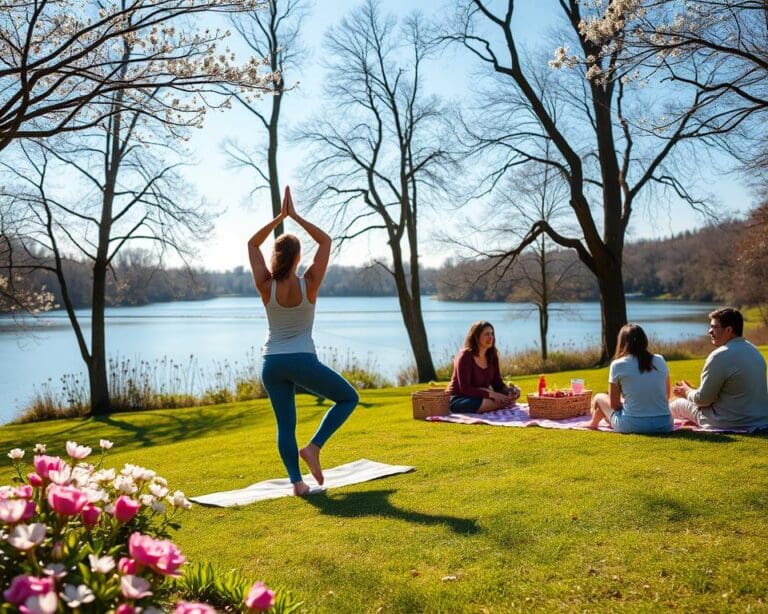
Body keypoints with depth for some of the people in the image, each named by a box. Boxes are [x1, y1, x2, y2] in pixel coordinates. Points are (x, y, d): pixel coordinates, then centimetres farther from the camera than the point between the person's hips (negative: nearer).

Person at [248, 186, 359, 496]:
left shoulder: (266, 287, -6)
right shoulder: (309, 284, -10)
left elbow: (252, 244, 6)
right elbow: (325, 241, -2)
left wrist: (279, 217, 2)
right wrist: (295, 216, -3)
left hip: (271, 363, 3)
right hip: (302, 360, -3)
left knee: (285, 425, 11)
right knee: (348, 398, 14)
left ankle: (297, 482, 4)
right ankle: (313, 446, -1)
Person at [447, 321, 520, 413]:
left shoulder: (492, 356, 4)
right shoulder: (465, 356, -17)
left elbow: (497, 384, 4)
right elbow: (465, 388, -24)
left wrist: (509, 390, -18)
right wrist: (491, 394, -30)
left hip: (481, 397, 7)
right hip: (459, 399, -7)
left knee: (512, 396, -13)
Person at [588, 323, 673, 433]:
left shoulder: (618, 365, -5)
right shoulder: (660, 360, 5)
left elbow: (614, 404, 0)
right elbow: (666, 395, 16)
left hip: (632, 425, -4)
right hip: (665, 425, 4)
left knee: (599, 398, 23)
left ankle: (593, 424, 50)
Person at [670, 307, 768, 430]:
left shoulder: (720, 356, -20)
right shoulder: (754, 351, 9)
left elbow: (703, 399, -15)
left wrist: (687, 392, 7)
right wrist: (693, 390, 21)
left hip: (733, 425, -9)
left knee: (675, 405, 5)